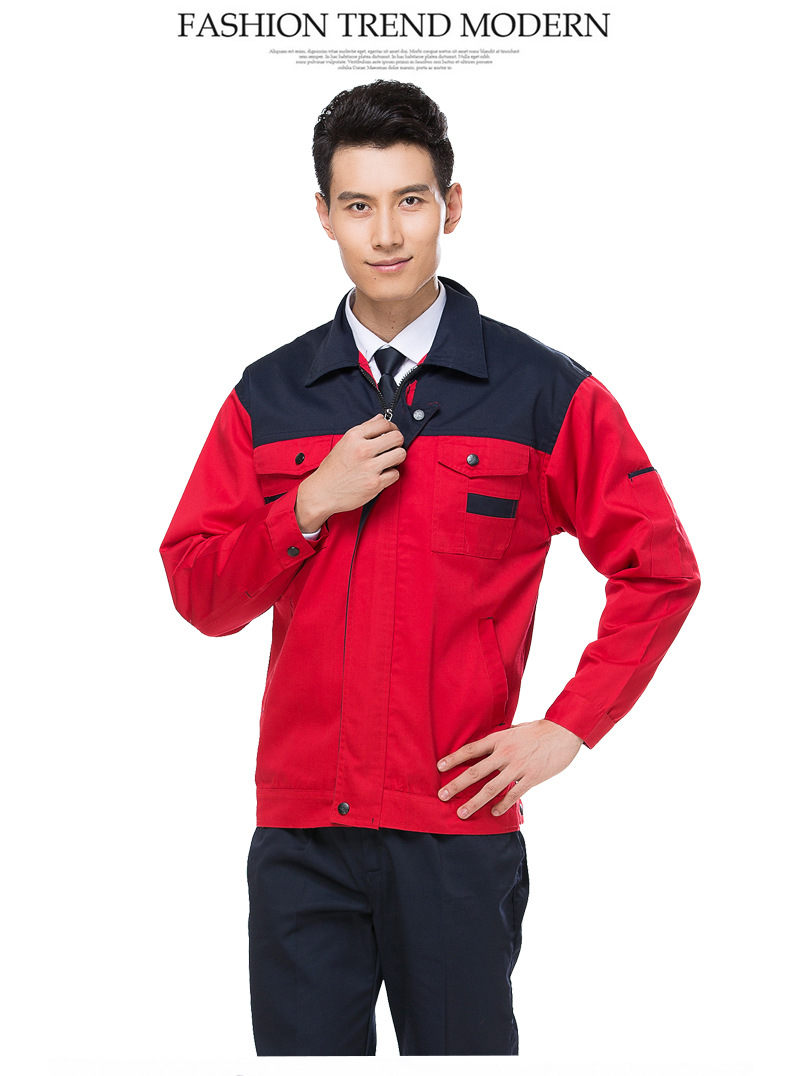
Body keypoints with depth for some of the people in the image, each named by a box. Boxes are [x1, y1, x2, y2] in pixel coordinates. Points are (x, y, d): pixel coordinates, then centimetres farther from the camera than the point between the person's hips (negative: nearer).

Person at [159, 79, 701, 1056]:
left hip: (459, 832, -2)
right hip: (299, 831, 2)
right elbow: (198, 594, 5)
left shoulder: (545, 393, -1)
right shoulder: (270, 397, 8)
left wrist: (567, 728, -3)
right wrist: (311, 506, -9)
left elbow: (661, 572, 3)